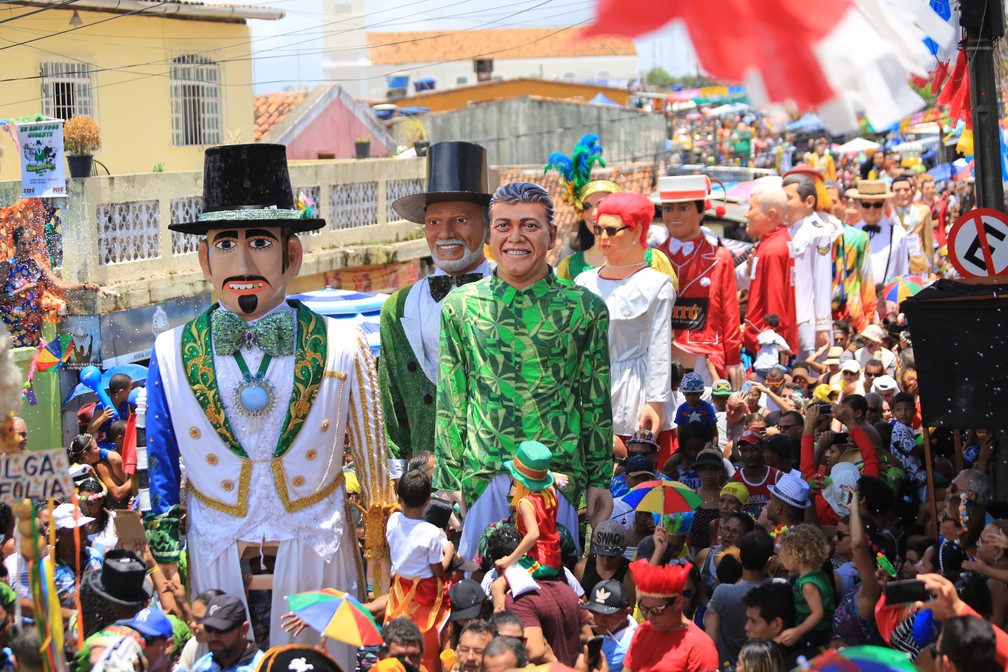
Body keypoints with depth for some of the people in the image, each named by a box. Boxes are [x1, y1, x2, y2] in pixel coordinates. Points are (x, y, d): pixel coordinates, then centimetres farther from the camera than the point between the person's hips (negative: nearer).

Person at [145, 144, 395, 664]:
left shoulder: (343, 349, -7)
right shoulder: (172, 356, -5)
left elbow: (370, 460, 2)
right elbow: (161, 466, 3)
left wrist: (377, 556, 5)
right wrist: (167, 577, 4)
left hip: (316, 557, 0)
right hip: (215, 557, 0)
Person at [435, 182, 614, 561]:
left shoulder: (585, 309, 3)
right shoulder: (460, 306, 6)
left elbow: (597, 405, 8)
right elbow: (450, 405, 9)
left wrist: (599, 481, 5)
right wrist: (449, 483, 4)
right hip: (483, 476, 1)